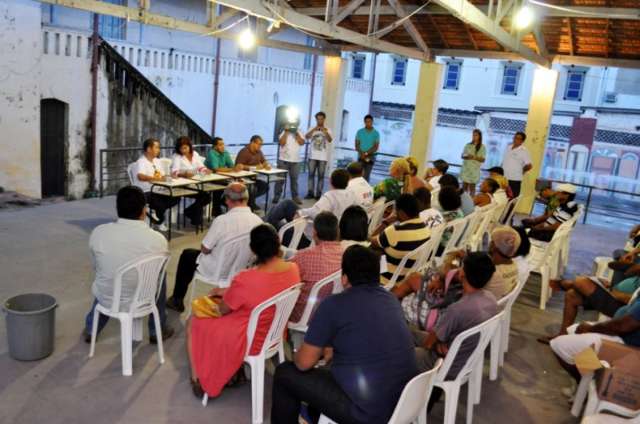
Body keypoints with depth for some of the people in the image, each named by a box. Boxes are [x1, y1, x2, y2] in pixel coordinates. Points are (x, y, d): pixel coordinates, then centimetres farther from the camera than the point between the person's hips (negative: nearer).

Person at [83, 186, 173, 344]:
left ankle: (91, 329, 49)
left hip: (106, 300, 2)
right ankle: (157, 331, 38)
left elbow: (95, 267, 4)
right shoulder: (158, 239, -19)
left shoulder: (98, 232, -15)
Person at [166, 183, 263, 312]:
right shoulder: (258, 221, -13)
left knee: (187, 254, 21)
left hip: (220, 271, -5)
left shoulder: (222, 220, -26)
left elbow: (205, 249, -14)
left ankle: (177, 300, 34)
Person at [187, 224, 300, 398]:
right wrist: (227, 292, 6)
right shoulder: (293, 269, -14)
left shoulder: (245, 280, -33)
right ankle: (236, 372, 35)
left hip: (248, 342, -6)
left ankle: (198, 380, 29)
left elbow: (222, 310, -12)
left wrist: (223, 295, 10)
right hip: (274, 335, 6)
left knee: (193, 323, 17)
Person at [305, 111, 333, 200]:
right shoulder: (312, 129, 7)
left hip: (323, 157, -1)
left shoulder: (327, 130, 5)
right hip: (313, 156, 1)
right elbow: (306, 137, -9)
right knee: (311, 174, 1)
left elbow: (330, 140, -11)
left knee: (321, 176, 0)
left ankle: (318, 194, 3)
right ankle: (310, 193, 6)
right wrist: (314, 130, -23)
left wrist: (325, 132, -28)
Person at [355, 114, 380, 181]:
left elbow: (376, 147, -5)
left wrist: (366, 153, -16)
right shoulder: (360, 132, 2)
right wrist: (362, 154, -14)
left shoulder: (376, 133, 0)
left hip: (370, 157, 0)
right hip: (361, 157, 1)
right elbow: (357, 145, 1)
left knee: (366, 175, -2)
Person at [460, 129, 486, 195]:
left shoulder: (482, 147, -1)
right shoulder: (468, 145, 6)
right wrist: (467, 157, -12)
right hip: (466, 168, 2)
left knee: (472, 187, 0)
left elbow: (483, 160, -3)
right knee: (464, 186, 3)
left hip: (475, 169, -2)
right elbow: (462, 156, 9)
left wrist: (475, 157, -19)